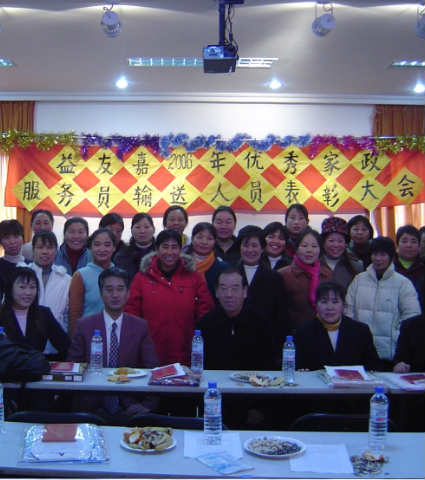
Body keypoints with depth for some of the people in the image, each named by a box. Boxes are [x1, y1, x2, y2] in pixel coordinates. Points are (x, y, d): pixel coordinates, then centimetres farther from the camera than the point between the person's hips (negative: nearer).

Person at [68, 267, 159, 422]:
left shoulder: (140, 327, 6)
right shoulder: (84, 325, 5)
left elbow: (152, 368, 4)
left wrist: (148, 404, -10)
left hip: (129, 408, 1)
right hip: (91, 407, -1)